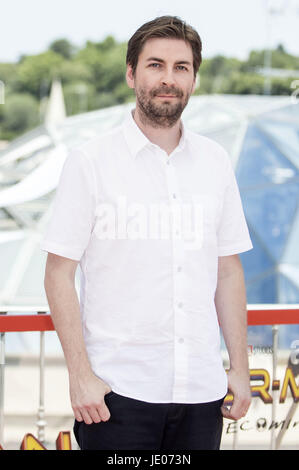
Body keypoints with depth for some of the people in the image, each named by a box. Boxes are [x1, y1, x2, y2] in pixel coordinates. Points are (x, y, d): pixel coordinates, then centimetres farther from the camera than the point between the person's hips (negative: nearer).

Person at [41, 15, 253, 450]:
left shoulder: (215, 161, 9)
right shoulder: (89, 161, -3)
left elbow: (228, 271, 12)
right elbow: (59, 273, -4)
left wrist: (240, 367, 8)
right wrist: (80, 374, -11)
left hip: (202, 390, 4)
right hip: (119, 390, -3)